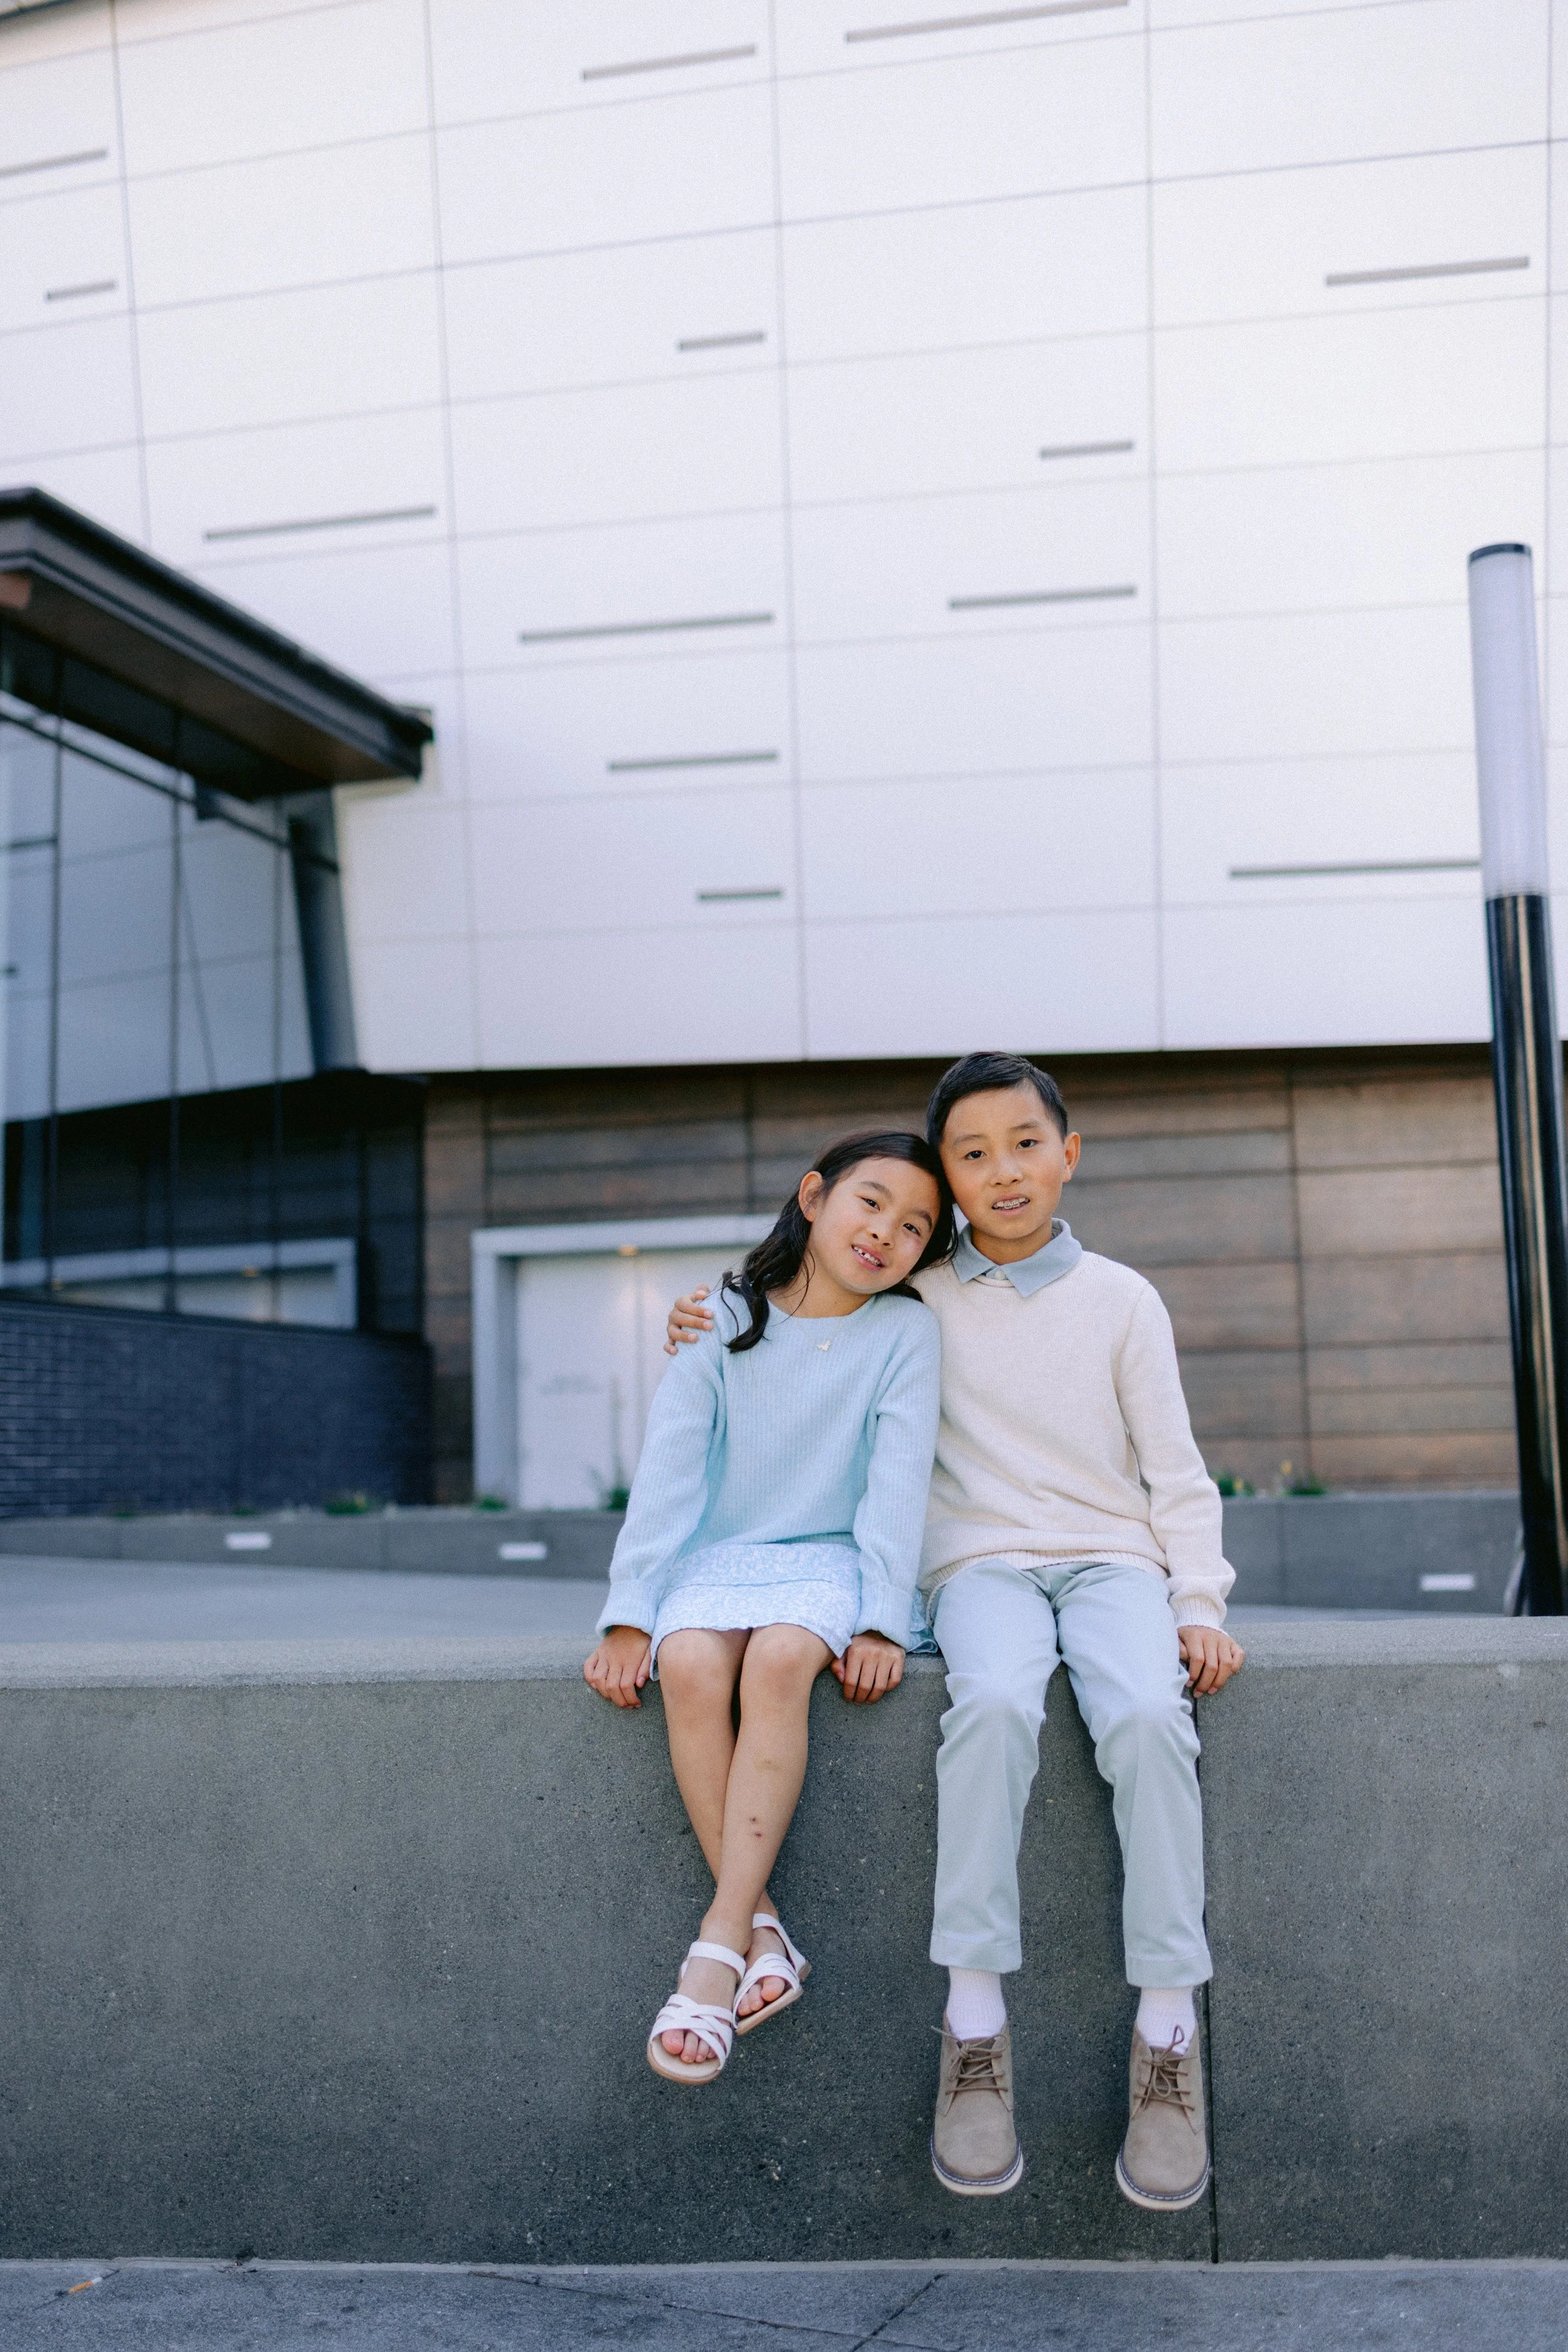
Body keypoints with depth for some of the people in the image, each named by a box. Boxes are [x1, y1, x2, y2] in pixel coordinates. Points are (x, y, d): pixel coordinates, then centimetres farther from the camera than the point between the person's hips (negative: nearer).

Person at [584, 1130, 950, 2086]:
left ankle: (720, 1939, -29)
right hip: (717, 1553, 2)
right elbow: (668, 1468, -3)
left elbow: (899, 1478, -7)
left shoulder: (905, 1332, 0)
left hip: (829, 1558, -1)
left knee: (782, 1656, -33)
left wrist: (882, 1621, -18)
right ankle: (762, 1932, -24)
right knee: (689, 1662, -30)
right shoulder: (725, 1323, 2)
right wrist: (629, 1614, -12)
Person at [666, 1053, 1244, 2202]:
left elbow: (1177, 1473, 10)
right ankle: (975, 2024, -29)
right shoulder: (921, 1304, 12)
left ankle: (1169, 2033, -24)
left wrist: (1199, 1604, -3)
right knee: (994, 1702, -35)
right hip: (984, 1559, 0)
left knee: (1148, 1713, -32)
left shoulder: (1122, 1299, 11)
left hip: (1112, 1556, 0)